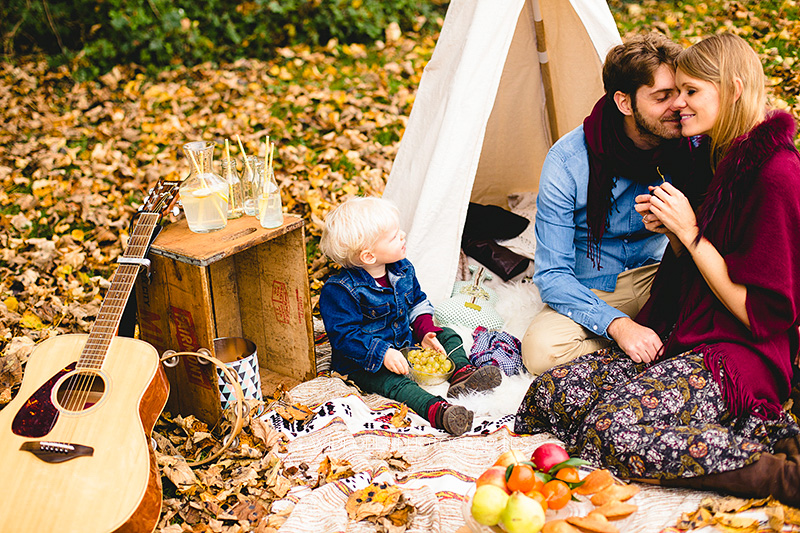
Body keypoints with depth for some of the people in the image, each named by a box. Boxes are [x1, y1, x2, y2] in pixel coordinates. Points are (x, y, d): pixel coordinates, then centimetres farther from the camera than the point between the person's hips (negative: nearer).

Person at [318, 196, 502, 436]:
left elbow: (418, 303, 16)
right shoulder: (339, 291, -23)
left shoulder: (402, 269, 1)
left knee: (448, 336, 6)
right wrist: (383, 354, -31)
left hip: (405, 342, 8)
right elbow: (345, 336, -23)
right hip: (364, 362, -8)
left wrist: (426, 331, -2)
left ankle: (462, 373, -19)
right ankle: (435, 409, -58)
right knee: (393, 382, -35)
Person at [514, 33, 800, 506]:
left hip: (742, 358, -10)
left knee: (617, 431, -28)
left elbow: (759, 313, -17)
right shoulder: (725, 157, 11)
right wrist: (672, 232, -2)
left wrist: (691, 233, -16)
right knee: (552, 391, -4)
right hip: (685, 340, 10)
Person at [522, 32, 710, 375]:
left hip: (658, 274, 2)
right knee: (542, 351, -32)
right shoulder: (567, 161, -21)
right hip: (593, 292, -2)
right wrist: (617, 324, -35)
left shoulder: (690, 144, -11)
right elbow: (552, 274, -20)